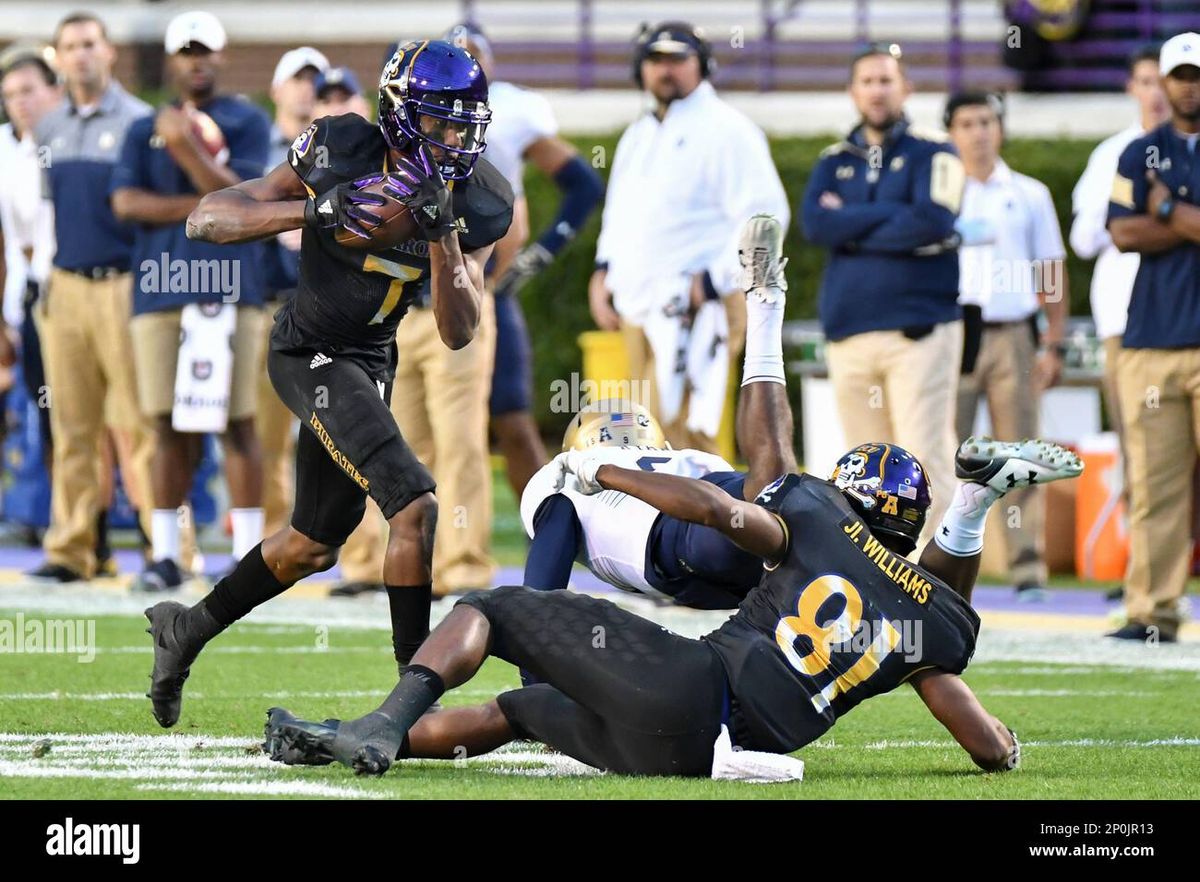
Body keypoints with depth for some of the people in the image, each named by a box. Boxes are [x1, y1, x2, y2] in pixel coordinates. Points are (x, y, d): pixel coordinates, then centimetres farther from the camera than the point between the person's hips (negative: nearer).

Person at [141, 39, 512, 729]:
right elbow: (206, 220, -20)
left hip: (373, 361, 7)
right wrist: (316, 210, -33)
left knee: (316, 543, 21)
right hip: (313, 353, -7)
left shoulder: (477, 202, -8)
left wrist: (442, 231, -26)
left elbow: (459, 332, -12)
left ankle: (190, 627, 42)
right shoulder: (342, 153, -19)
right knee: (416, 508, -22)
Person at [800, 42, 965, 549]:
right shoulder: (834, 163, 16)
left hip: (919, 330, -5)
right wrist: (892, 216, -8)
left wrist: (850, 229, -5)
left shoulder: (932, 154, 3)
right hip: (848, 331, 5)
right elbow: (814, 224, -2)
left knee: (924, 458, -11)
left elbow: (933, 223, -13)